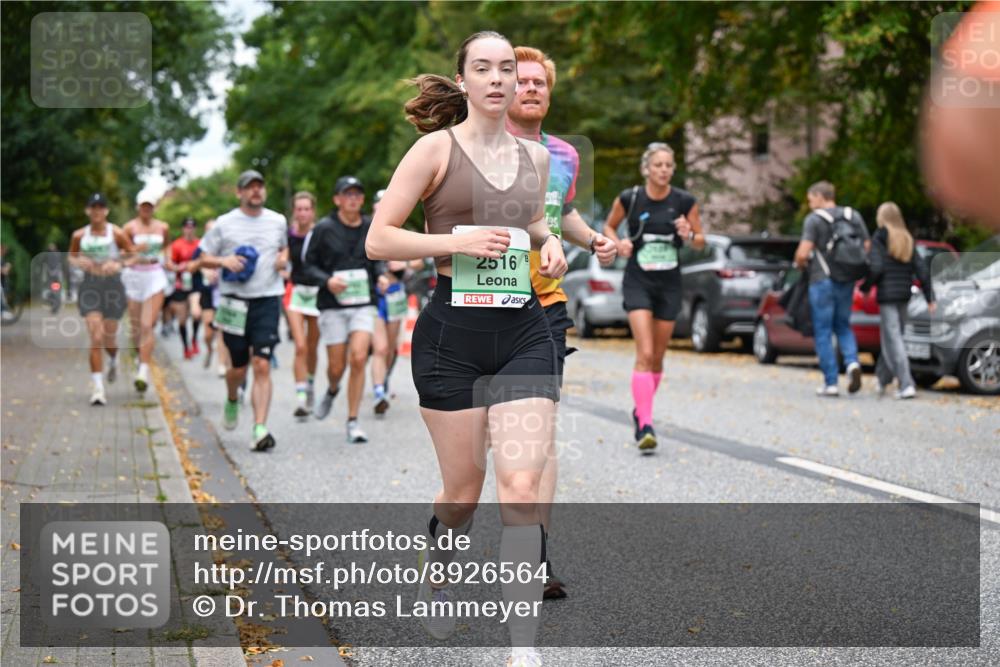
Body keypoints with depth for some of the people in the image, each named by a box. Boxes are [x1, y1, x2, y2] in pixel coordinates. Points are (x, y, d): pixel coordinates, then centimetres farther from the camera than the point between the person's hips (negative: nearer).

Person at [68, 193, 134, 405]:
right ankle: (98, 388, -10)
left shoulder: (116, 234, -3)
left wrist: (118, 263, -15)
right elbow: (72, 256, 18)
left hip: (112, 285, 0)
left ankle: (114, 360, 46)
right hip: (90, 286, 0)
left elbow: (134, 255, 1)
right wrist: (79, 262, -4)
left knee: (109, 337, 7)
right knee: (96, 337, -11)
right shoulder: (79, 236, 3)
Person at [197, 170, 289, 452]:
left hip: (267, 301, 1)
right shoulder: (224, 224, 2)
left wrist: (283, 258, 5)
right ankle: (232, 400, 44)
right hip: (235, 302, -1)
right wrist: (224, 261, -14)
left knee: (262, 366, -11)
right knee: (239, 367, 8)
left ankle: (259, 429, -14)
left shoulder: (278, 221, 9)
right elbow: (203, 259, 6)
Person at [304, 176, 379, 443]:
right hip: (333, 305, -1)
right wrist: (327, 280, -17)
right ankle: (332, 391, 42)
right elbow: (310, 264, 1)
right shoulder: (324, 228, -2)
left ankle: (353, 422, -5)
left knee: (359, 358, -15)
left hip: (363, 303, 1)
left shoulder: (372, 228, 6)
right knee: (336, 366, 3)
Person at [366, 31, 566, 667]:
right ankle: (437, 575, 41)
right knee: (464, 484, 8)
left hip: (524, 332, 3)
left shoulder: (536, 156, 11)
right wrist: (457, 240, -17)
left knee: (523, 486, -9)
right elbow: (378, 238, -5)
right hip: (453, 331, -3)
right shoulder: (437, 148, -2)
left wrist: (549, 244, 8)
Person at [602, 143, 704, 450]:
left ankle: (641, 411, 35)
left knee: (657, 357, 11)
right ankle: (645, 426, -19)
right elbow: (609, 226, 11)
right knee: (645, 353, -16)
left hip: (669, 285, 2)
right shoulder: (629, 198, -6)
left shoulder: (685, 201, -3)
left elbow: (701, 242, 6)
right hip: (638, 283, -2)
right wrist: (618, 243, -9)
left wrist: (689, 235, -16)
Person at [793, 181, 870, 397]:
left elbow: (803, 252, -16)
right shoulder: (854, 217, 9)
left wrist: (800, 264, 4)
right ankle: (852, 362, -9)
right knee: (843, 326, 18)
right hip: (847, 282, 5)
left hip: (822, 281, -5)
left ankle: (830, 383, 0)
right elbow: (867, 248, 6)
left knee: (823, 332, 2)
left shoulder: (814, 219, -8)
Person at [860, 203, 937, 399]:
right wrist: (930, 298, 7)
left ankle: (907, 385, -15)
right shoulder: (907, 240, 11)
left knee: (893, 341, -6)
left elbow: (876, 268, -16)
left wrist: (865, 287, 1)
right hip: (904, 295, 6)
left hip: (887, 295, -6)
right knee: (891, 339, 18)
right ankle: (882, 379, 29)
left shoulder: (879, 239, -7)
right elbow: (922, 271, 6)